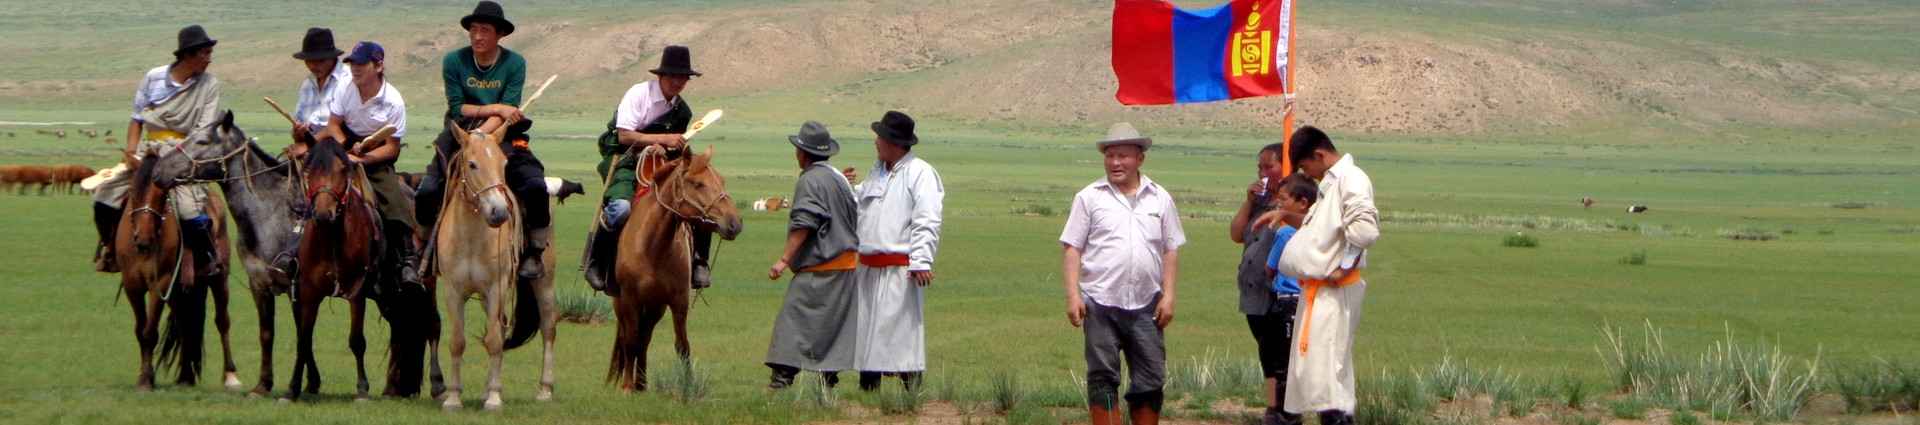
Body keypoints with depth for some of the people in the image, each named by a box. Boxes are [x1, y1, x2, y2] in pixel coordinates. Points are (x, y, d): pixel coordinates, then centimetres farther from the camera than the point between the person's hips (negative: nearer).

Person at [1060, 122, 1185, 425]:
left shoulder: (1160, 199, 11)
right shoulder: (1089, 198, 4)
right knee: (1103, 378, -1)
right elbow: (1072, 249, 2)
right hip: (1101, 303, -2)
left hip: (1146, 305, 2)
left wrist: (1168, 295, 2)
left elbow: (1171, 251, 11)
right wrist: (1073, 295, -8)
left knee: (1150, 380, 4)